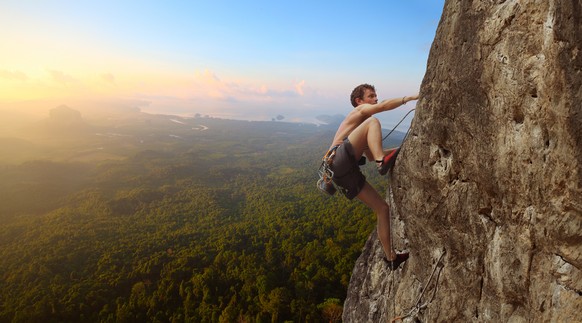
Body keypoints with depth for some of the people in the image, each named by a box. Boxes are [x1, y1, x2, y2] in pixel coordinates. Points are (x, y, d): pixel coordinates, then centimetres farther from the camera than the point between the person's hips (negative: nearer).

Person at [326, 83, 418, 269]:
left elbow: (370, 156, 35)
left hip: (347, 173, 8)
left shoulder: (359, 124, 36)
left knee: (382, 208, 9)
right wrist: (410, 98, -5)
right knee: (373, 122, -16)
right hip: (340, 160, -8)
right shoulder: (359, 110, 13)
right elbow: (384, 106, -9)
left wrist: (400, 149, 29)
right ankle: (383, 163, -33)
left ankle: (390, 257, 18)